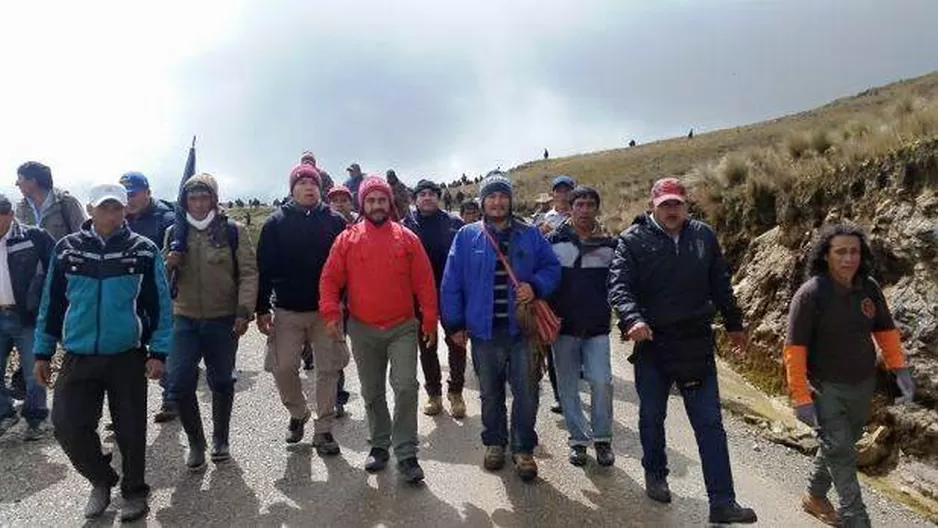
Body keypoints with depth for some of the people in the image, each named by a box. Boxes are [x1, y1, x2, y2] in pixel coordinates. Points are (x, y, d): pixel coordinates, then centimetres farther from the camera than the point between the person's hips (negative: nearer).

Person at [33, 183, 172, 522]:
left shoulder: (144, 251, -5)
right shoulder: (66, 249, 1)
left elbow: (159, 304, -3)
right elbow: (51, 302, 7)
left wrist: (158, 352, -8)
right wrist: (43, 352, 8)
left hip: (128, 357, -2)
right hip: (78, 357, 2)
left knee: (131, 429, 6)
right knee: (67, 426, -1)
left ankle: (134, 491, 28)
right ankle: (101, 480, 26)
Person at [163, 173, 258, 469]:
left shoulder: (233, 231, -3)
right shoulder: (174, 233, 7)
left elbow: (248, 273, -6)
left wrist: (244, 311, -14)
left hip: (223, 320, -2)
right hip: (185, 320, 2)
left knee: (221, 382, 11)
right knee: (179, 384, -5)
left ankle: (220, 439, 31)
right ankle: (195, 442, 16)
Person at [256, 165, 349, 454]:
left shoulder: (335, 221, 1)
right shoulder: (276, 223, 1)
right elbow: (265, 268, -1)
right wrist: (262, 309, -6)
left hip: (326, 310, 0)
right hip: (287, 310, 0)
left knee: (328, 369, 3)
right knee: (283, 368, 2)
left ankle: (323, 429, 16)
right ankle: (298, 414, 29)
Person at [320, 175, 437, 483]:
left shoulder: (407, 238, 1)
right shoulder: (347, 239, 1)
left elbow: (424, 282, 1)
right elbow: (330, 280, 0)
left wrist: (429, 320, 0)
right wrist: (331, 314, -12)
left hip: (403, 328, -1)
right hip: (363, 330, 2)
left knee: (406, 387, -10)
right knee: (372, 393, 12)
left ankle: (406, 454, 0)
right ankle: (380, 446, 29)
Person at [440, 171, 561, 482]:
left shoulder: (529, 235, 4)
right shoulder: (467, 236, 1)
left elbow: (552, 268, 8)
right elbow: (452, 283, 1)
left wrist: (535, 286, -13)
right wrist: (455, 324, 0)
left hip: (522, 328, 0)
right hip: (484, 330, 0)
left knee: (526, 392, 4)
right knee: (490, 393, 14)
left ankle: (523, 448, 21)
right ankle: (494, 442, 32)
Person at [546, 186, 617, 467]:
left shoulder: (609, 244, 4)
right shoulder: (554, 241, 0)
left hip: (597, 328, 0)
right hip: (563, 328, 0)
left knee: (601, 381, -11)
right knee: (568, 388, 6)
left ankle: (602, 438, 9)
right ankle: (578, 440, 21)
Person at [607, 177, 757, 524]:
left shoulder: (704, 236, 4)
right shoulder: (633, 240, -7)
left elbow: (720, 285, 13)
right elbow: (619, 286, -17)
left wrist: (734, 325, 19)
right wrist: (633, 319, -35)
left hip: (696, 343, 2)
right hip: (651, 343, -2)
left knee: (709, 422, 3)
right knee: (652, 415, 15)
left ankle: (722, 502, 9)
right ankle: (655, 476, 37)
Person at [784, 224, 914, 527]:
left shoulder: (869, 288, -4)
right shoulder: (811, 293, -21)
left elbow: (886, 330, 11)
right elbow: (795, 348, -20)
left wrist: (900, 368, -1)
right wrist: (801, 397, -22)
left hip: (864, 386, 6)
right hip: (827, 388, -6)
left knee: (839, 447, 20)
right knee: (842, 455, -7)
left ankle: (815, 497, 41)